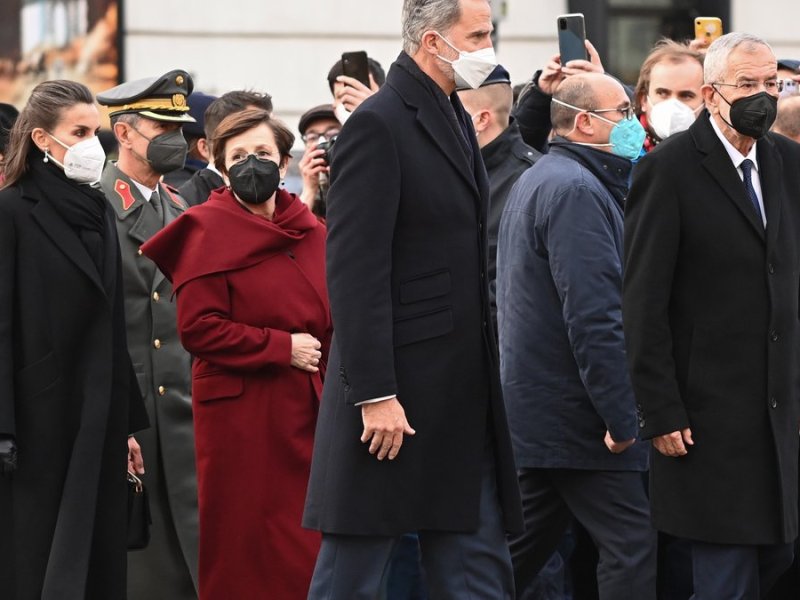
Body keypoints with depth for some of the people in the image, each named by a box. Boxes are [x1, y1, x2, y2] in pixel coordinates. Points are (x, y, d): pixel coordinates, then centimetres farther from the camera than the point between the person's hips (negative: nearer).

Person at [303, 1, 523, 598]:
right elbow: (355, 270, -19)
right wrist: (375, 395, -23)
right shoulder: (377, 124, -13)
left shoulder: (456, 119, 15)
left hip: (462, 397, 9)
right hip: (396, 396, -9)